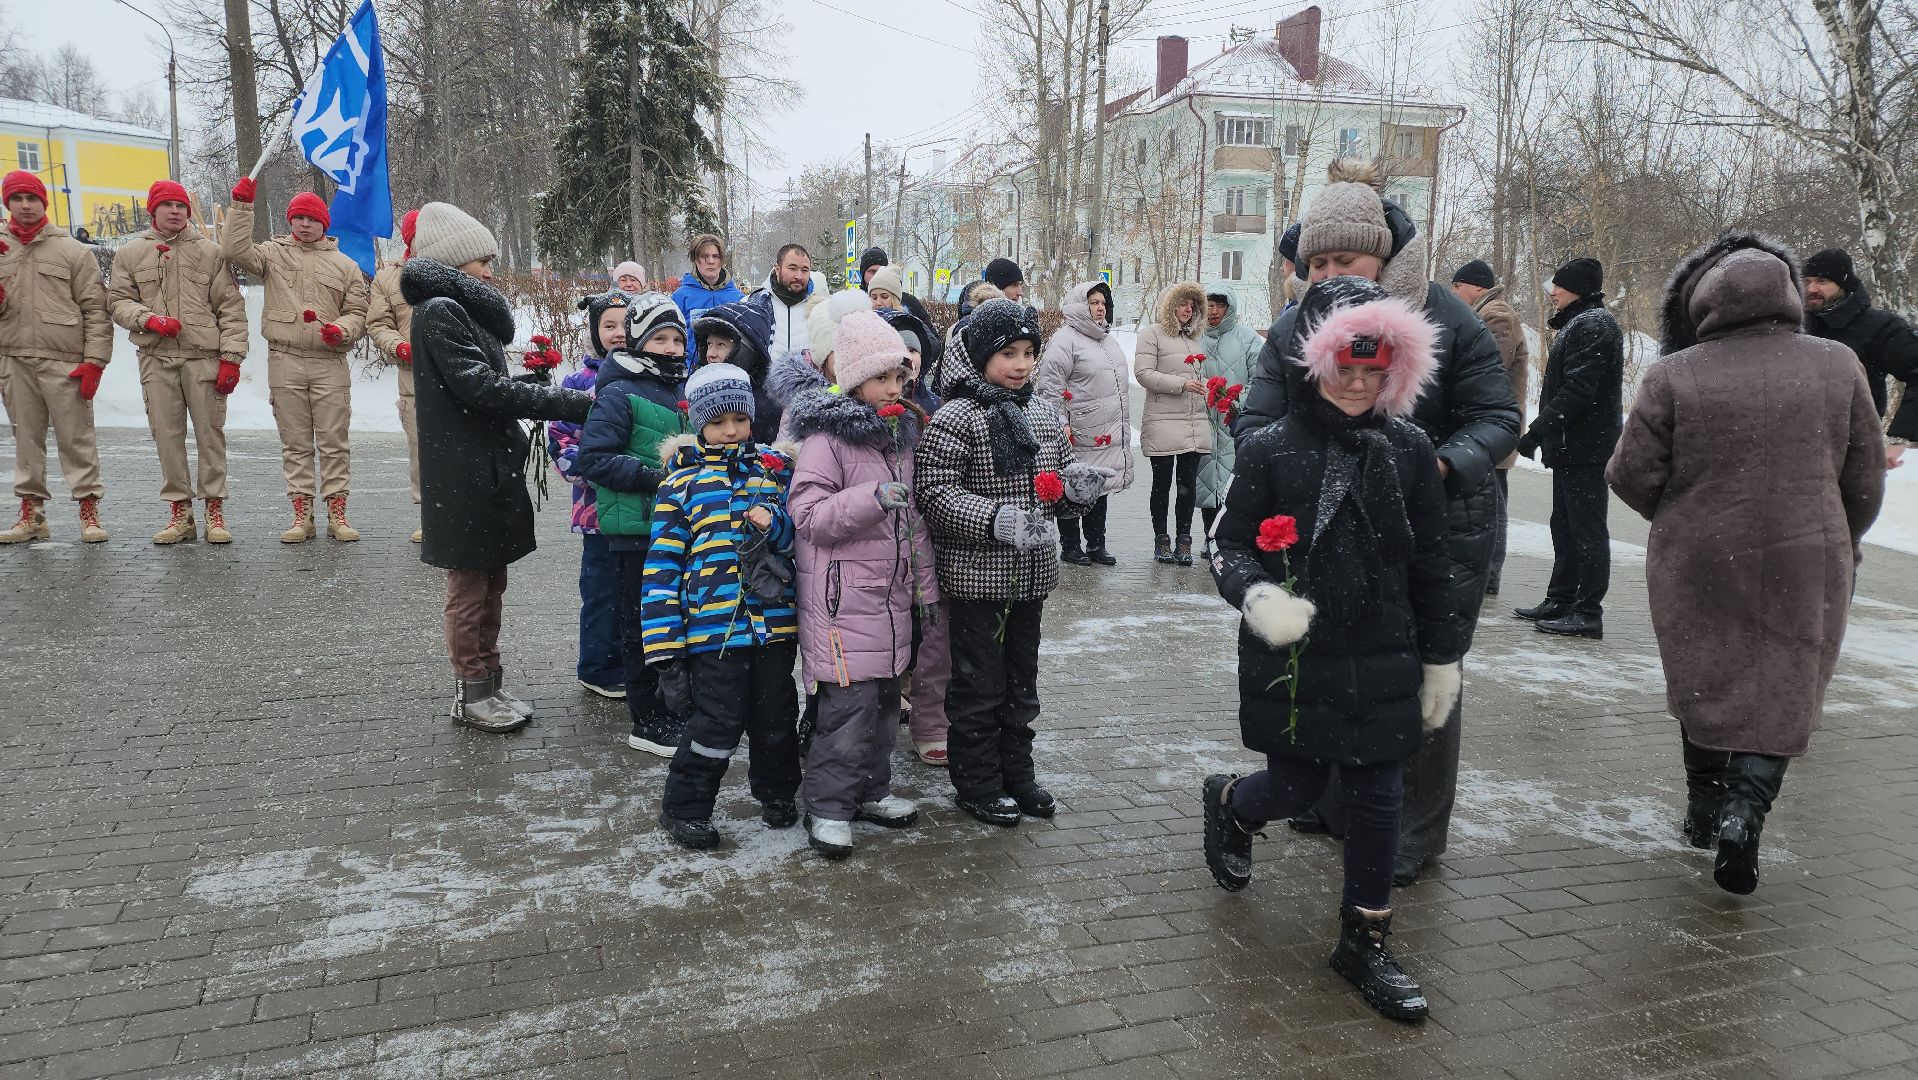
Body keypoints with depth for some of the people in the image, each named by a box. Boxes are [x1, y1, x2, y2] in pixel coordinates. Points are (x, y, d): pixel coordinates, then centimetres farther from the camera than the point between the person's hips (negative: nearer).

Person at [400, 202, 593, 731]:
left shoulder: (464, 310, 18)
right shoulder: (439, 311, -14)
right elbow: (483, 389, -22)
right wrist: (571, 403, -21)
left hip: (490, 468, 9)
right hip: (464, 473, -9)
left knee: (491, 584, 16)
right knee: (470, 587, 2)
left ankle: (489, 684, 26)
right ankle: (473, 695, 14)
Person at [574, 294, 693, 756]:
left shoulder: (684, 390, 11)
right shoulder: (619, 393, -11)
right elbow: (592, 458, -16)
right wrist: (651, 477, -22)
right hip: (638, 528, -7)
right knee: (644, 624, 2)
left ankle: (676, 708, 31)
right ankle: (648, 723, 12)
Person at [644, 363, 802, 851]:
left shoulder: (775, 466, 8)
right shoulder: (682, 481, 0)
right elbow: (662, 564, -1)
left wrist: (774, 520, -19)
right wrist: (665, 643, -6)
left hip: (775, 622, 3)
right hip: (713, 625, -3)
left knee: (776, 715, 15)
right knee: (717, 723, 0)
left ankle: (777, 792, 38)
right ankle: (684, 808, 19)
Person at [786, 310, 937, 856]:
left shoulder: (901, 434, 14)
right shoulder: (827, 438, -12)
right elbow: (807, 514, -19)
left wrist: (925, 585, 20)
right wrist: (873, 498, -30)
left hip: (892, 594, 8)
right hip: (842, 599, -8)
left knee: (885, 697, 15)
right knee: (850, 701, -8)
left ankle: (872, 791, 31)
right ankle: (827, 809, 6)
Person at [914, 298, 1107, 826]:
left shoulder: (1044, 416, 9)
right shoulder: (956, 418, -13)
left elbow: (1062, 478, 21)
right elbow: (934, 490, -18)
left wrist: (1077, 486, -3)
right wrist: (996, 519, -28)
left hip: (1031, 573, 7)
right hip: (976, 575, -7)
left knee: (1021, 678, 17)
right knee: (979, 683, 5)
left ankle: (1017, 773, 32)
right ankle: (978, 784, 19)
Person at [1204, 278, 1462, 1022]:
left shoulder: (1408, 450, 0)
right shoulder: (1271, 449, -7)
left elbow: (1430, 566, 5)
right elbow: (1230, 545, -4)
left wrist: (1441, 659, 8)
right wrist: (1258, 596, -24)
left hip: (1381, 661, 2)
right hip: (1292, 660, -2)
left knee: (1378, 797, 8)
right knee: (1297, 789, 10)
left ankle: (1364, 940, 27)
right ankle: (1228, 801, 46)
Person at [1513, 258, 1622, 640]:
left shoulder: (1591, 326, -14)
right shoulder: (1581, 323, 19)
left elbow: (1577, 391, -23)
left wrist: (1538, 430, -22)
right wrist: (1541, 432, 17)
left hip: (1583, 448, -11)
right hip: (1573, 446, 11)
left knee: (1586, 529, -6)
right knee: (1565, 526, 16)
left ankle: (1588, 612, -2)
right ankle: (1560, 601, 26)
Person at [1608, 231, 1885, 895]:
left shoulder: (1673, 376, -13)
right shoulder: (1838, 367, -3)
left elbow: (1632, 475, -11)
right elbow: (1866, 480, 4)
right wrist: (1839, 543, 22)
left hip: (1697, 564, -1)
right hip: (1806, 567, 1)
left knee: (1705, 686, 17)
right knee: (1782, 694, 11)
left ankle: (1705, 810, 29)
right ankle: (1743, 811, -7)